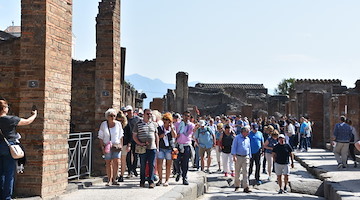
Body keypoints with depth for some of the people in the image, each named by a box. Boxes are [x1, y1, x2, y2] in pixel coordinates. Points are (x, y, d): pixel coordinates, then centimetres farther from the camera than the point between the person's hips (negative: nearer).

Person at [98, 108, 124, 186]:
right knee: (108, 163, 0)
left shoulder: (118, 124, 4)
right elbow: (100, 137, 3)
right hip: (107, 147, -1)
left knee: (116, 162, -10)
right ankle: (109, 180, 7)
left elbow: (121, 136, 13)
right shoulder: (103, 124, 0)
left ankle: (114, 179, 1)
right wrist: (102, 147, -6)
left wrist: (121, 145, 5)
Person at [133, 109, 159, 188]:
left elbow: (156, 136, 17)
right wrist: (140, 143, -10)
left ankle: (151, 181, 6)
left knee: (151, 165, 1)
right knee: (142, 165, 4)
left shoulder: (154, 124, 13)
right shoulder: (138, 124, 3)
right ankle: (142, 182, 13)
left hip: (152, 148, 2)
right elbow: (134, 136, 3)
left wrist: (157, 146, 10)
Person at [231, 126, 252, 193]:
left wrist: (249, 157, 16)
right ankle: (237, 186, 18)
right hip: (238, 157, -3)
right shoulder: (237, 138, -2)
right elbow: (234, 147, -6)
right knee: (237, 172, 5)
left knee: (245, 172, -4)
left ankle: (246, 187, -6)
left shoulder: (248, 139, 13)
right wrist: (234, 156, -15)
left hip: (246, 157, 3)